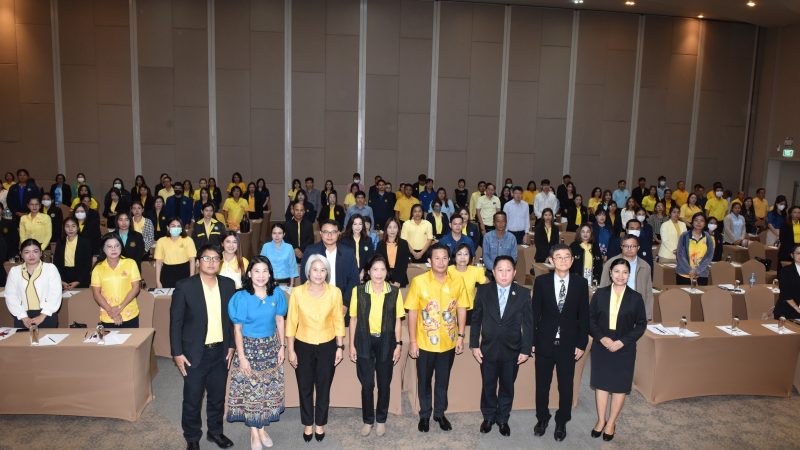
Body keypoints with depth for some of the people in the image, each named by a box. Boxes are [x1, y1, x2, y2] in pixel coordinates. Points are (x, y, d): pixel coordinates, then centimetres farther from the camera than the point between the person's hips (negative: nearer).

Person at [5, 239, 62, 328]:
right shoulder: (14, 271, 10)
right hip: (23, 317, 2)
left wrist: (42, 316, -12)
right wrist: (24, 317, -9)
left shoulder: (50, 268, 3)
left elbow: (55, 294, -5)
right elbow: (10, 296, 2)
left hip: (47, 315, -2)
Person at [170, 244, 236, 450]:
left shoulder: (228, 284, 0)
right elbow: (175, 321, -8)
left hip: (220, 352, 4)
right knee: (192, 399, 10)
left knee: (218, 396, 17)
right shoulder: (184, 286, -12)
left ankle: (215, 431, 38)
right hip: (195, 353, -3)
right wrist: (177, 353, -10)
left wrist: (231, 345, 6)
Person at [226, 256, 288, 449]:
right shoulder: (241, 297, -15)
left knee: (269, 389, 11)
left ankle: (262, 428, 30)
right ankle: (254, 431, 24)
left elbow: (280, 321, 3)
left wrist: (281, 347, 2)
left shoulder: (276, 294, -7)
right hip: (249, 347, -3)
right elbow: (237, 329, -11)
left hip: (271, 347, 3)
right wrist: (241, 357, -12)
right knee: (250, 389, 6)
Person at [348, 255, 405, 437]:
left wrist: (398, 345, 0)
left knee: (384, 384, 10)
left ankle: (381, 419, 29)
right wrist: (352, 345, 0)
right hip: (364, 342, 0)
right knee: (367, 384, 6)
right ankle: (368, 420, 25)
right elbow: (353, 319, 1)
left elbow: (397, 321, 3)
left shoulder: (395, 292, -3)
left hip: (386, 342, 1)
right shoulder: (358, 291, -5)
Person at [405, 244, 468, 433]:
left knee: (443, 381, 17)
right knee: (424, 381, 14)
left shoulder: (457, 282, -4)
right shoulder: (418, 281, -12)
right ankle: (425, 415, 34)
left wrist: (461, 336, 1)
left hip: (449, 343, 2)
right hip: (425, 343, -2)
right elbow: (412, 312, -9)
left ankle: (439, 413, 37)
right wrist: (412, 341, -9)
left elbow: (461, 310, 4)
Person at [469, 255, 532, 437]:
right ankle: (488, 417, 36)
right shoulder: (483, 291, -6)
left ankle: (503, 419, 34)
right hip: (488, 349, 0)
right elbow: (476, 319, -1)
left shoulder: (523, 294, -7)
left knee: (507, 387, 15)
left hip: (512, 350, 0)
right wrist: (474, 345, -3)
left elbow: (528, 324, -3)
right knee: (488, 386, 15)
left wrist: (525, 350, -5)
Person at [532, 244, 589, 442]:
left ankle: (561, 422, 31)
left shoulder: (580, 284, -2)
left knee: (566, 386, 11)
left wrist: (582, 344, -1)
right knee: (542, 385, 13)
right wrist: (532, 341, -3)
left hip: (569, 345, 0)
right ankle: (542, 418, 33)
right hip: (544, 342, 0)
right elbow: (534, 313, -2)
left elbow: (584, 316, 2)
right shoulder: (541, 281, -5)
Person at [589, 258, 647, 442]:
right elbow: (591, 318, 1)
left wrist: (622, 341, -13)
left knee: (620, 386, 8)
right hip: (601, 346, 1)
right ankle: (601, 420, 26)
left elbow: (641, 324, -3)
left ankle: (611, 423, 25)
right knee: (601, 383, 10)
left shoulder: (635, 298, -6)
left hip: (624, 349, -1)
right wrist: (602, 338, -14)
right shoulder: (600, 294, -3)